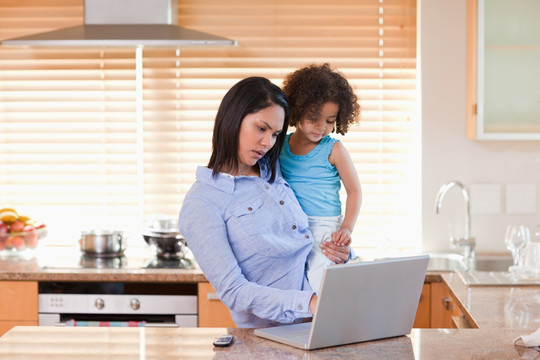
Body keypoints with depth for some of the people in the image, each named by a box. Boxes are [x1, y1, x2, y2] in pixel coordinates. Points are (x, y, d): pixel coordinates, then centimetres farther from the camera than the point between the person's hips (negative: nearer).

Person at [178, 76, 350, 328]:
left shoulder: (272, 172, 16)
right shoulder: (201, 204, -8)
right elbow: (232, 291, -15)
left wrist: (338, 254, 1)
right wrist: (308, 303, -28)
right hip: (268, 333, -7)